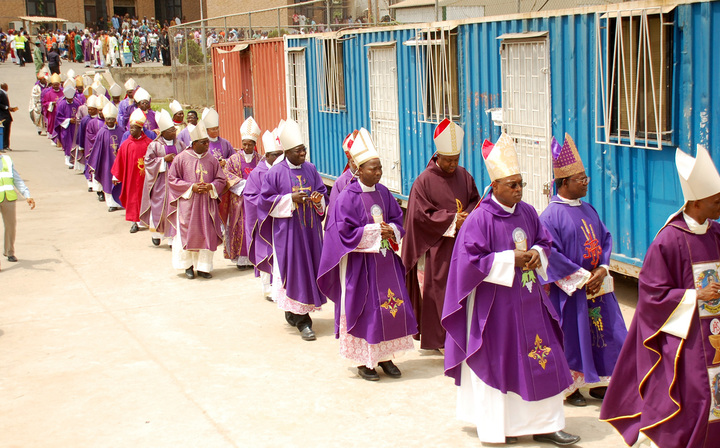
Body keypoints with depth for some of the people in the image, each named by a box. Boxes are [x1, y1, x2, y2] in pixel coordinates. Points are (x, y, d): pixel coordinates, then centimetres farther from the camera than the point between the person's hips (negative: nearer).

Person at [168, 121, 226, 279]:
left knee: (207, 234, 0)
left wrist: (210, 187, -9)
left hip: (207, 203, 3)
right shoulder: (181, 158, -2)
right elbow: (172, 179, -1)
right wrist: (191, 187, -12)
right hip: (187, 202, -3)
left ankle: (203, 267, 9)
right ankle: (188, 265, 13)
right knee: (187, 233, -1)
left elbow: (221, 180, 12)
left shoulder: (212, 160, 7)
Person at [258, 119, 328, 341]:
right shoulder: (276, 172, -6)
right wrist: (290, 199, -16)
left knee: (309, 268, 9)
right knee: (294, 271, -6)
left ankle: (292, 312, 28)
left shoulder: (311, 169, 8)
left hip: (310, 228, 5)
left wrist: (319, 199, -8)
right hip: (287, 229, -5)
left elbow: (322, 191, 15)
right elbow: (266, 199, -5)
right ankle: (302, 321, -3)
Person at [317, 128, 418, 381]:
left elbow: (398, 219, 12)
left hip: (385, 259, 6)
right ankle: (364, 361, 12)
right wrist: (376, 231, -17)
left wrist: (391, 231, -10)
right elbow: (346, 232, -15)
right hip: (360, 262, -6)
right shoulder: (348, 197, -12)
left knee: (391, 305, 5)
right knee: (364, 308, -1)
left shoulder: (383, 192, 6)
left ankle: (385, 356, 19)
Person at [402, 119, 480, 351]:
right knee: (437, 293, 0)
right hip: (436, 248, -4)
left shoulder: (464, 176, 7)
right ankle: (435, 338, 10)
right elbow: (421, 214, -11)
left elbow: (475, 201, 14)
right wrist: (452, 220, -17)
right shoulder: (424, 181, -8)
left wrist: (467, 216, -9)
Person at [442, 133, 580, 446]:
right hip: (495, 301, -6)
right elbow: (472, 260, -17)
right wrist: (511, 260, -18)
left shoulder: (527, 212, 4)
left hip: (527, 298, 6)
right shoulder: (480, 219, -15)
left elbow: (544, 241, 16)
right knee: (498, 360, 4)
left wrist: (537, 254, -6)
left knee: (539, 358, 5)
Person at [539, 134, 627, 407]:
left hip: (597, 284, 7)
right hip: (569, 289, -7)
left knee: (603, 331, 10)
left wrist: (602, 270, -6)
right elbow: (552, 253, -18)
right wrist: (582, 277, -17)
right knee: (572, 335, 1)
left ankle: (597, 383, 24)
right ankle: (570, 387, 16)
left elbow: (605, 239, 11)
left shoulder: (588, 210, 9)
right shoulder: (551, 215, -14)